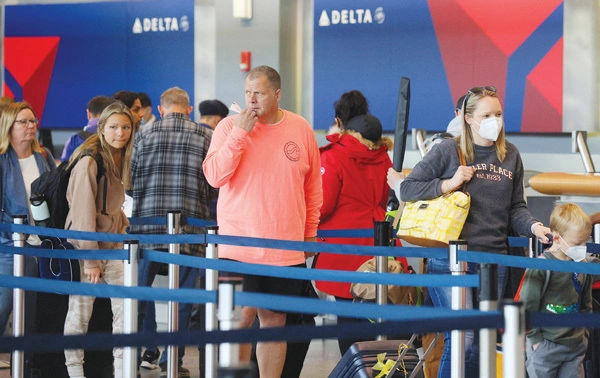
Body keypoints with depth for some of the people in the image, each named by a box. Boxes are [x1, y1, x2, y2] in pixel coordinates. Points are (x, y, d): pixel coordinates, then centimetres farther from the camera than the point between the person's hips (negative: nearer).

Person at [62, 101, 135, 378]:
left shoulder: (121, 158, 6)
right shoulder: (89, 161, -18)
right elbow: (83, 212, -20)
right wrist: (91, 260, -20)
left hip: (113, 243, 7)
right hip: (84, 242, -7)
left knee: (126, 306, 0)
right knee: (81, 309, 0)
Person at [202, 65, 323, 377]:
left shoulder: (301, 130, 5)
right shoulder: (229, 127, -1)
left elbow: (313, 187, 14)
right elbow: (214, 176, -13)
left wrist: (310, 233, 16)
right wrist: (240, 133, -17)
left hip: (286, 249, 2)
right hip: (238, 245, -2)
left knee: (274, 321, 8)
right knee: (238, 319, -9)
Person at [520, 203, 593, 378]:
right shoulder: (540, 267, -14)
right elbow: (528, 306, -12)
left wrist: (583, 332, 13)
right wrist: (536, 339, -11)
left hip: (576, 346, 6)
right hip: (546, 346, -6)